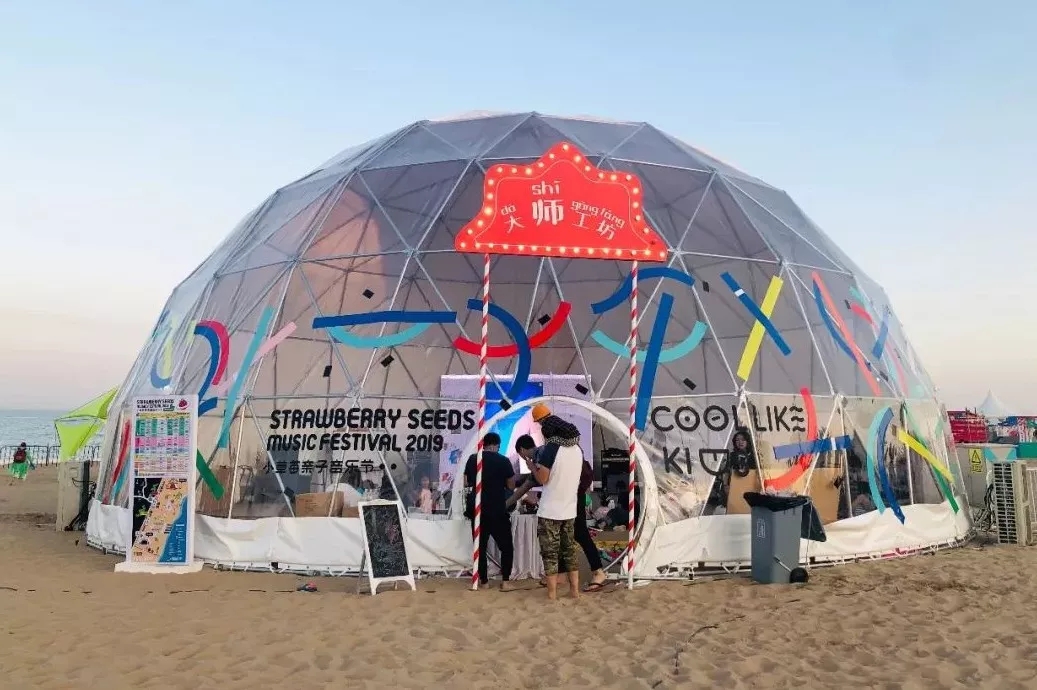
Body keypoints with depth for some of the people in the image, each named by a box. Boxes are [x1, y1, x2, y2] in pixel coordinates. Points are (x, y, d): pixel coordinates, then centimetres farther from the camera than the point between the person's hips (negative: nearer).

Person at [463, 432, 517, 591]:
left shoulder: (472, 459, 2)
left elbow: (466, 483, 9)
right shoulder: (503, 461, -8)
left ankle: (483, 580, 14)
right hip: (497, 510, -3)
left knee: (480, 545, 12)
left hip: (476, 509, 3)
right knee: (506, 546, 8)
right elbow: (511, 486, -1)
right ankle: (505, 580, 1)